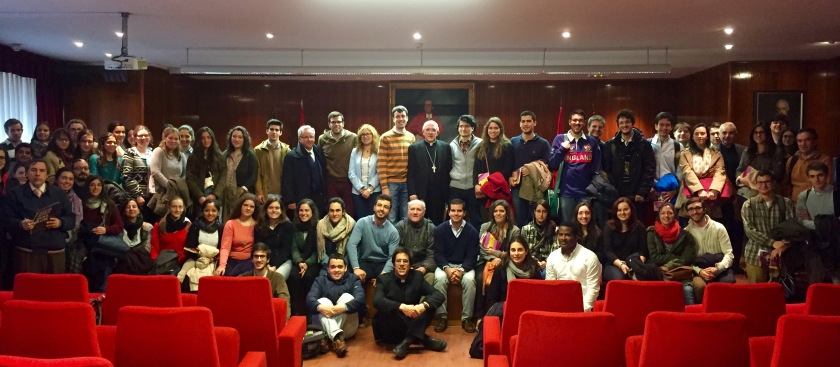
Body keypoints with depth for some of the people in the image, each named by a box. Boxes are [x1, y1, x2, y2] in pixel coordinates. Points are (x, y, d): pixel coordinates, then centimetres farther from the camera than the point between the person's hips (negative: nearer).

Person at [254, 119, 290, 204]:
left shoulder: (286, 150, 8)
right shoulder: (259, 150, 5)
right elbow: (257, 174, 1)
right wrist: (259, 193, -8)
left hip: (282, 194, 1)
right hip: (265, 194, -1)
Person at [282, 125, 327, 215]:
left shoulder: (319, 151, 9)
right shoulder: (292, 156, -6)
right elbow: (287, 181, -8)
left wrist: (325, 194, 11)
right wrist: (290, 201, -12)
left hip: (319, 199, 5)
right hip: (301, 201, -5)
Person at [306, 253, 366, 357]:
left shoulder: (353, 279, 9)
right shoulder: (320, 280, 11)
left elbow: (360, 299, -11)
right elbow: (310, 299, -9)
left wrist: (344, 307, -32)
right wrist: (320, 307, -33)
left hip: (347, 328, 0)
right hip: (323, 327, 1)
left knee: (347, 296, -20)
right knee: (323, 301, -24)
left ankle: (331, 339, -36)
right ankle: (337, 337, -50)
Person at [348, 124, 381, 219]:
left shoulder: (378, 152, 2)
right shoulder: (355, 152, 9)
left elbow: (379, 173, -5)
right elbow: (351, 173, 3)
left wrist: (369, 189, -13)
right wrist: (361, 189, -7)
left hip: (374, 191, -2)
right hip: (358, 192, 2)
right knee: (360, 219, 0)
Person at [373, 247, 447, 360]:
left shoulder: (417, 277, 0)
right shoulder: (384, 279, -6)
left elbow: (440, 296, -11)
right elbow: (377, 301, -25)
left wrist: (423, 305, -31)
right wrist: (402, 307, -38)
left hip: (414, 324, 2)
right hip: (390, 331, -2)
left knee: (429, 302, -18)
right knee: (385, 309, -31)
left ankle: (407, 341, -33)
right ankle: (424, 339, -26)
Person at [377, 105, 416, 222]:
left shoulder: (411, 137, 9)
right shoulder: (385, 138, -3)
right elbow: (381, 164, -6)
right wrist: (384, 186, -11)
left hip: (407, 183, 3)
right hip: (391, 183, -3)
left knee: (406, 218, 9)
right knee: (390, 218, 1)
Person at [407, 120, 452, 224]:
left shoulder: (445, 147, 8)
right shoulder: (414, 148, 4)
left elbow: (449, 170, 6)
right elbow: (410, 173, 0)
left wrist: (448, 194, 1)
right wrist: (412, 193, -7)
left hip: (439, 194, 1)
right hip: (420, 193, -1)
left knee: (437, 223, 4)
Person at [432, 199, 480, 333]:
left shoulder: (472, 231, -3)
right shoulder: (440, 229, -3)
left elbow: (472, 256, -4)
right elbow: (438, 254, -4)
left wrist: (461, 270, -22)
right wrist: (447, 269, -22)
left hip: (465, 266, 0)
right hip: (445, 265, 0)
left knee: (470, 280, -31)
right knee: (439, 279, -32)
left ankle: (467, 318, -18)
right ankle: (441, 316, -20)